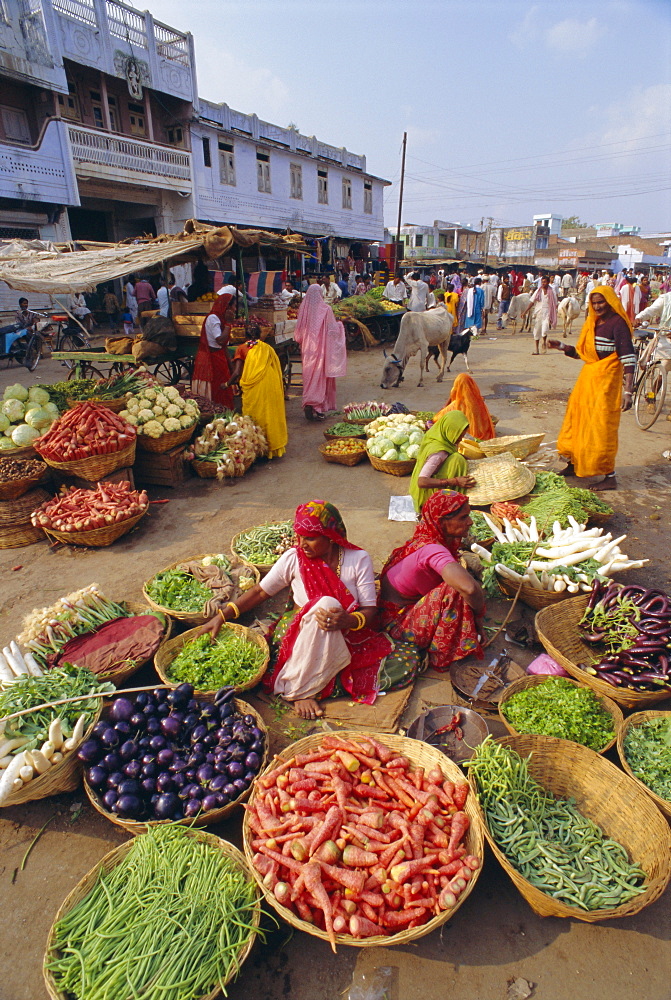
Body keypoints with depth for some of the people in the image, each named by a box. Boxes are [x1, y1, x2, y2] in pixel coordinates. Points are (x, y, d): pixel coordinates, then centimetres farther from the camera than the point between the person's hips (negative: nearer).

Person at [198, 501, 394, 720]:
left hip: (346, 634, 2)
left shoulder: (359, 559, -8)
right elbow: (260, 592, 2)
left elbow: (370, 610, -10)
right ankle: (297, 691, -26)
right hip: (299, 633, -2)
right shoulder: (294, 558, -6)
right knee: (326, 604, -34)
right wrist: (222, 616, -6)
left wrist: (349, 621, -33)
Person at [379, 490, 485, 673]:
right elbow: (469, 588, -44)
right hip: (398, 621, -10)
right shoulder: (431, 549, -29)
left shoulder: (426, 538, -2)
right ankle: (443, 658, -9)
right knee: (454, 592, -29)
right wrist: (479, 614, -25)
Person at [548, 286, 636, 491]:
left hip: (606, 380, -8)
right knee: (577, 420, 15)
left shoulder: (617, 323, -12)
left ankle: (610, 477, 5)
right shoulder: (592, 323, 11)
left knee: (601, 426, -5)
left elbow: (628, 358, -19)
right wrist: (562, 347, -1)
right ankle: (574, 464, 32)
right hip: (588, 377, 8)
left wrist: (628, 391, -25)